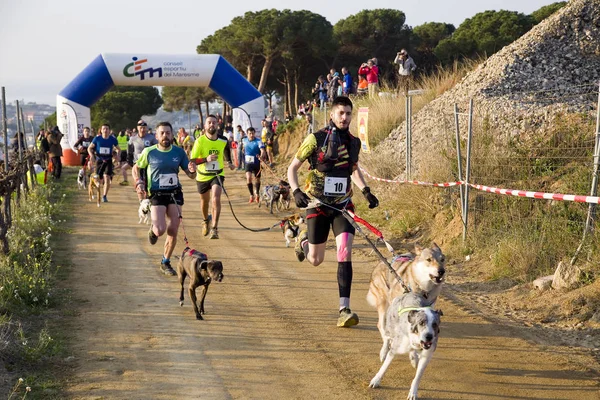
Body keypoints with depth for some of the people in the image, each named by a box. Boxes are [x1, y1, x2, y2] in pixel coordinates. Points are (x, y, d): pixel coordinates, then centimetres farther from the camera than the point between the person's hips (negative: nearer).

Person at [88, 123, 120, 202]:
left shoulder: (113, 139, -6)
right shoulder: (97, 139, -8)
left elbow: (118, 149, 9)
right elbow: (89, 148, 3)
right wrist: (91, 155, -16)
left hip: (108, 161, 0)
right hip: (99, 160, 0)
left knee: (107, 178, -16)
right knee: (99, 180, 5)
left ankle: (104, 196, -7)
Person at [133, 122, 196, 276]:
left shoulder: (179, 152, 1)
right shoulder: (149, 152, -4)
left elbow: (191, 176, 5)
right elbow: (135, 168, 10)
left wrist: (192, 170, -18)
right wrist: (139, 182, -8)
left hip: (175, 194, 3)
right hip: (157, 195, -3)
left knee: (173, 231, 2)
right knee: (160, 230, -17)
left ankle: (165, 263, 21)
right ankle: (153, 229, 22)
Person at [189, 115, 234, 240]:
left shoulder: (223, 140, -8)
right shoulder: (200, 141, -16)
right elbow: (192, 160, -20)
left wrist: (229, 162, 22)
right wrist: (206, 159, -34)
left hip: (217, 174, 0)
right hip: (202, 176, 0)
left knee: (216, 199, -21)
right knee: (204, 201, 18)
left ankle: (214, 228, -17)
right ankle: (205, 221, 48)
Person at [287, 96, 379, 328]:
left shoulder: (354, 142, 5)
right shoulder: (316, 139, -9)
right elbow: (292, 168, -3)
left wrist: (366, 191, 8)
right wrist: (296, 191, -20)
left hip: (343, 205, 2)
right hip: (318, 204, -2)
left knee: (345, 252, -17)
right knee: (315, 260, 7)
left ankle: (344, 310, -18)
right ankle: (304, 239, 45)